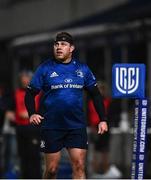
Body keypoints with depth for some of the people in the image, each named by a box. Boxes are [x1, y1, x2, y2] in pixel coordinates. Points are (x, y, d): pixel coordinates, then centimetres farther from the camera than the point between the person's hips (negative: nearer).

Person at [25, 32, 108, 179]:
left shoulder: (82, 69, 6)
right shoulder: (45, 68, 0)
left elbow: (95, 95, 14)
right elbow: (30, 93, 3)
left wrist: (103, 119, 7)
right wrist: (32, 114, -14)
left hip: (77, 126, 1)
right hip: (51, 127, -1)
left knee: (79, 167, -6)